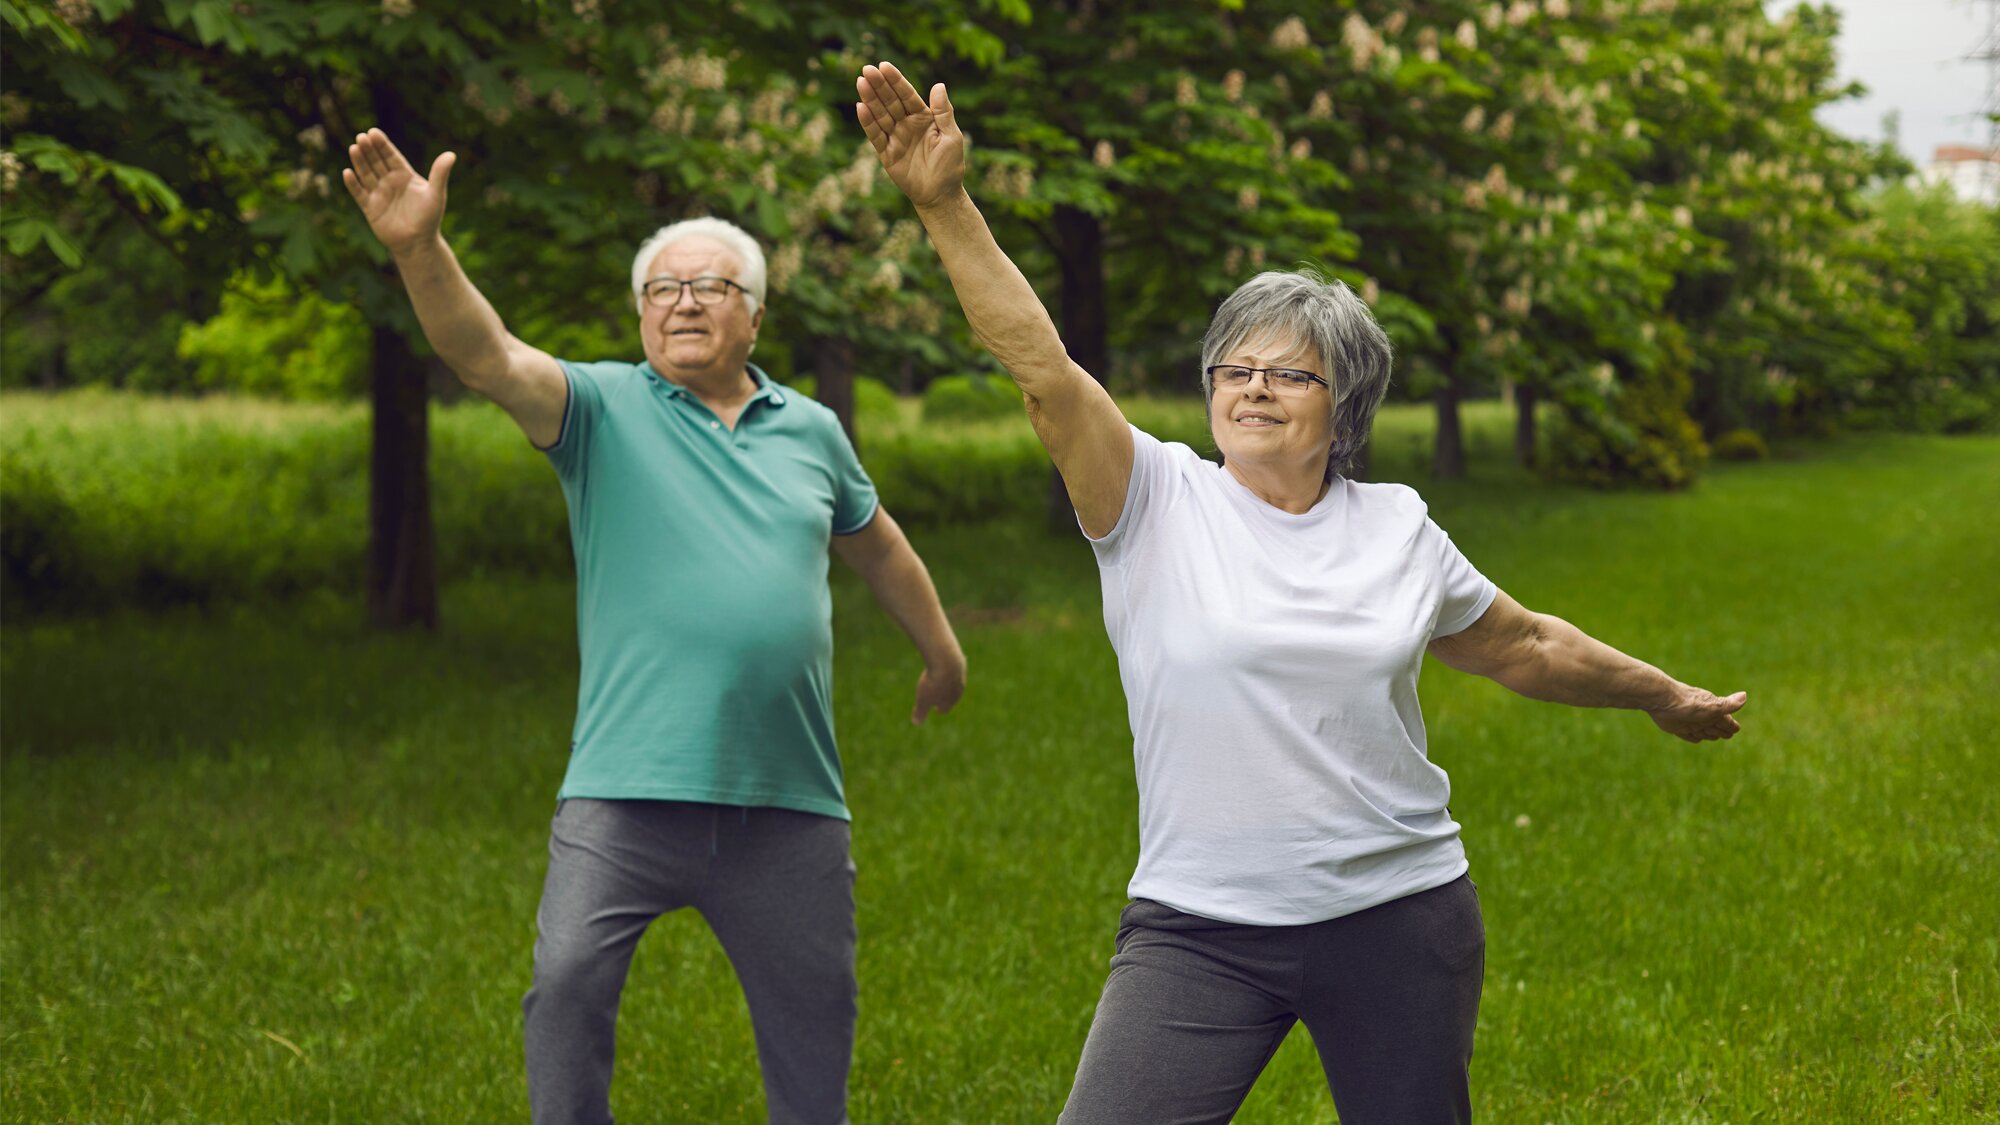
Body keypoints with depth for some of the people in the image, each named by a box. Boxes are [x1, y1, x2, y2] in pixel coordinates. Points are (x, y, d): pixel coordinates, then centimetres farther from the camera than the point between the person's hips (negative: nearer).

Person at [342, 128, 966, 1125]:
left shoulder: (810, 431, 12)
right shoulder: (604, 408, 2)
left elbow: (874, 542, 29)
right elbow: (487, 358, -16)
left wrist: (942, 652, 39)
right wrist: (420, 249, -33)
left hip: (790, 802, 3)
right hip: (630, 791, -3)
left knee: (813, 1023, 10)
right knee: (567, 986, -16)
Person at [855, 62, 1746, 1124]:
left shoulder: (1399, 529, 6)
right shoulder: (1156, 503, -3)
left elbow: (1523, 646, 22)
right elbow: (1042, 369, -17)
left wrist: (1663, 695, 32)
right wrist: (944, 207, -28)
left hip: (1400, 920, 2)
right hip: (1197, 928, -2)